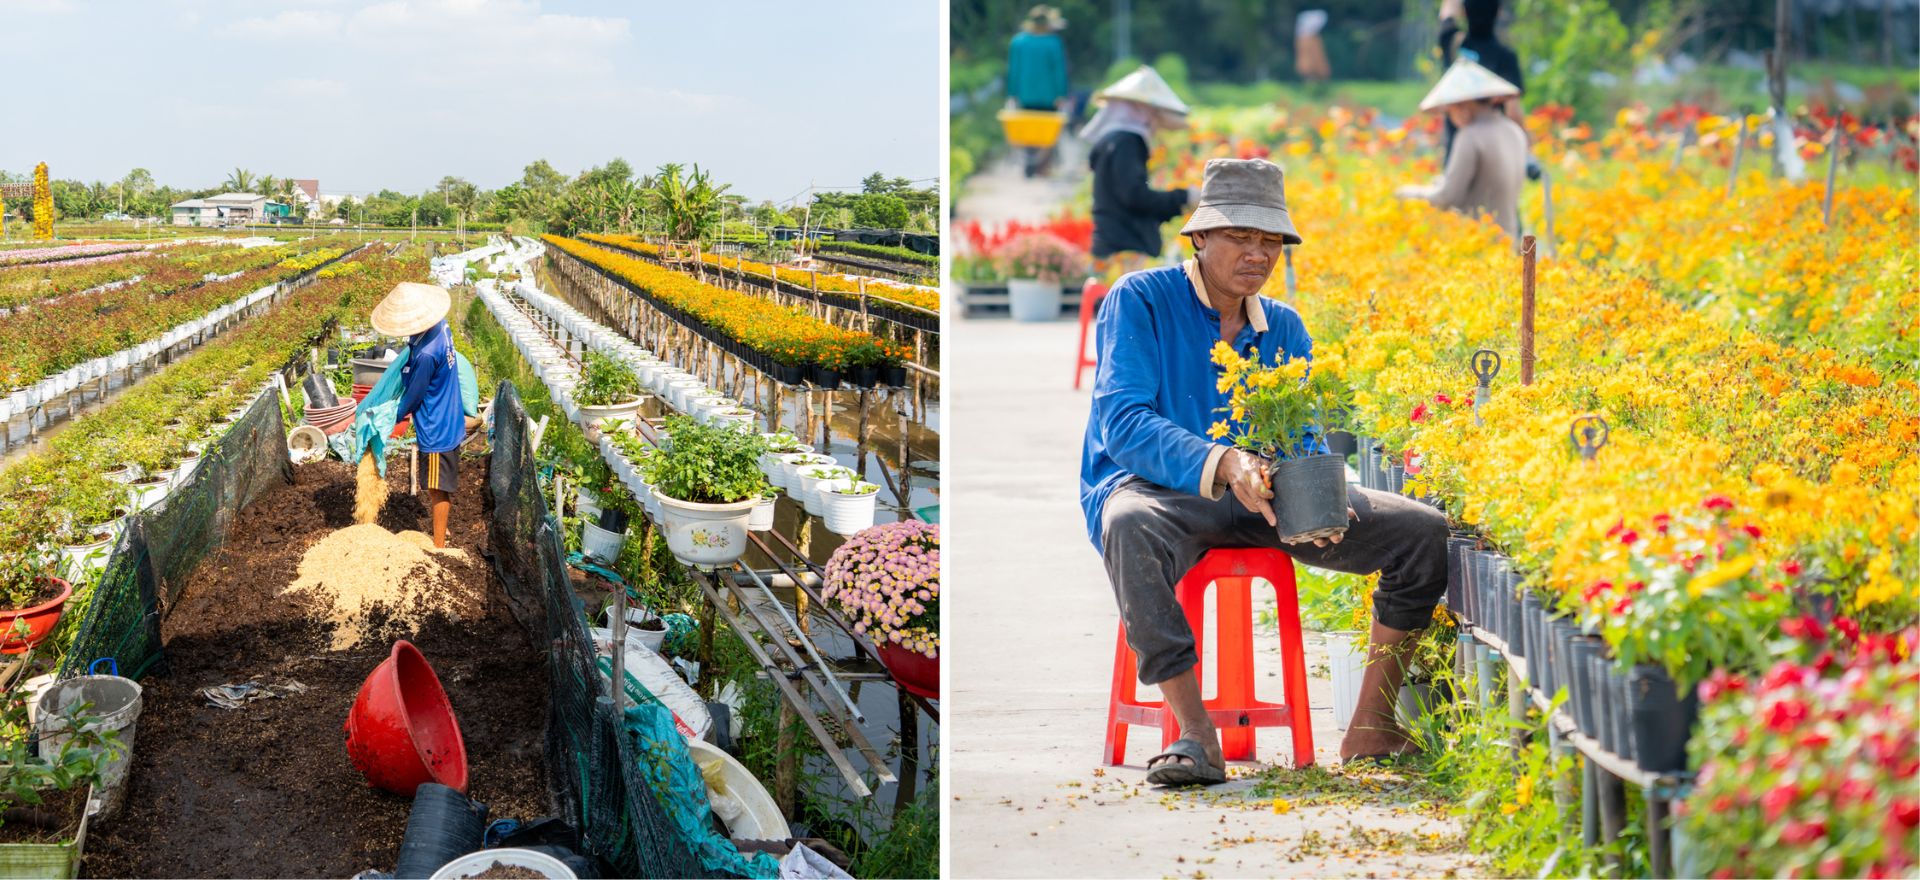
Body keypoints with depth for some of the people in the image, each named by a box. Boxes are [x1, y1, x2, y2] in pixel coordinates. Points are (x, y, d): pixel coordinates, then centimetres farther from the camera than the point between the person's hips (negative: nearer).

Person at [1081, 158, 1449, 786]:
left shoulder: (1284, 329, 13)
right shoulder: (1140, 301, -5)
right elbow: (1122, 421, -18)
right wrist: (1221, 465, -35)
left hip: (1262, 500, 5)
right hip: (1160, 490, -5)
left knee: (1424, 532, -10)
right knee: (1131, 523, -43)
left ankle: (1370, 728, -5)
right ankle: (1195, 732, -36)